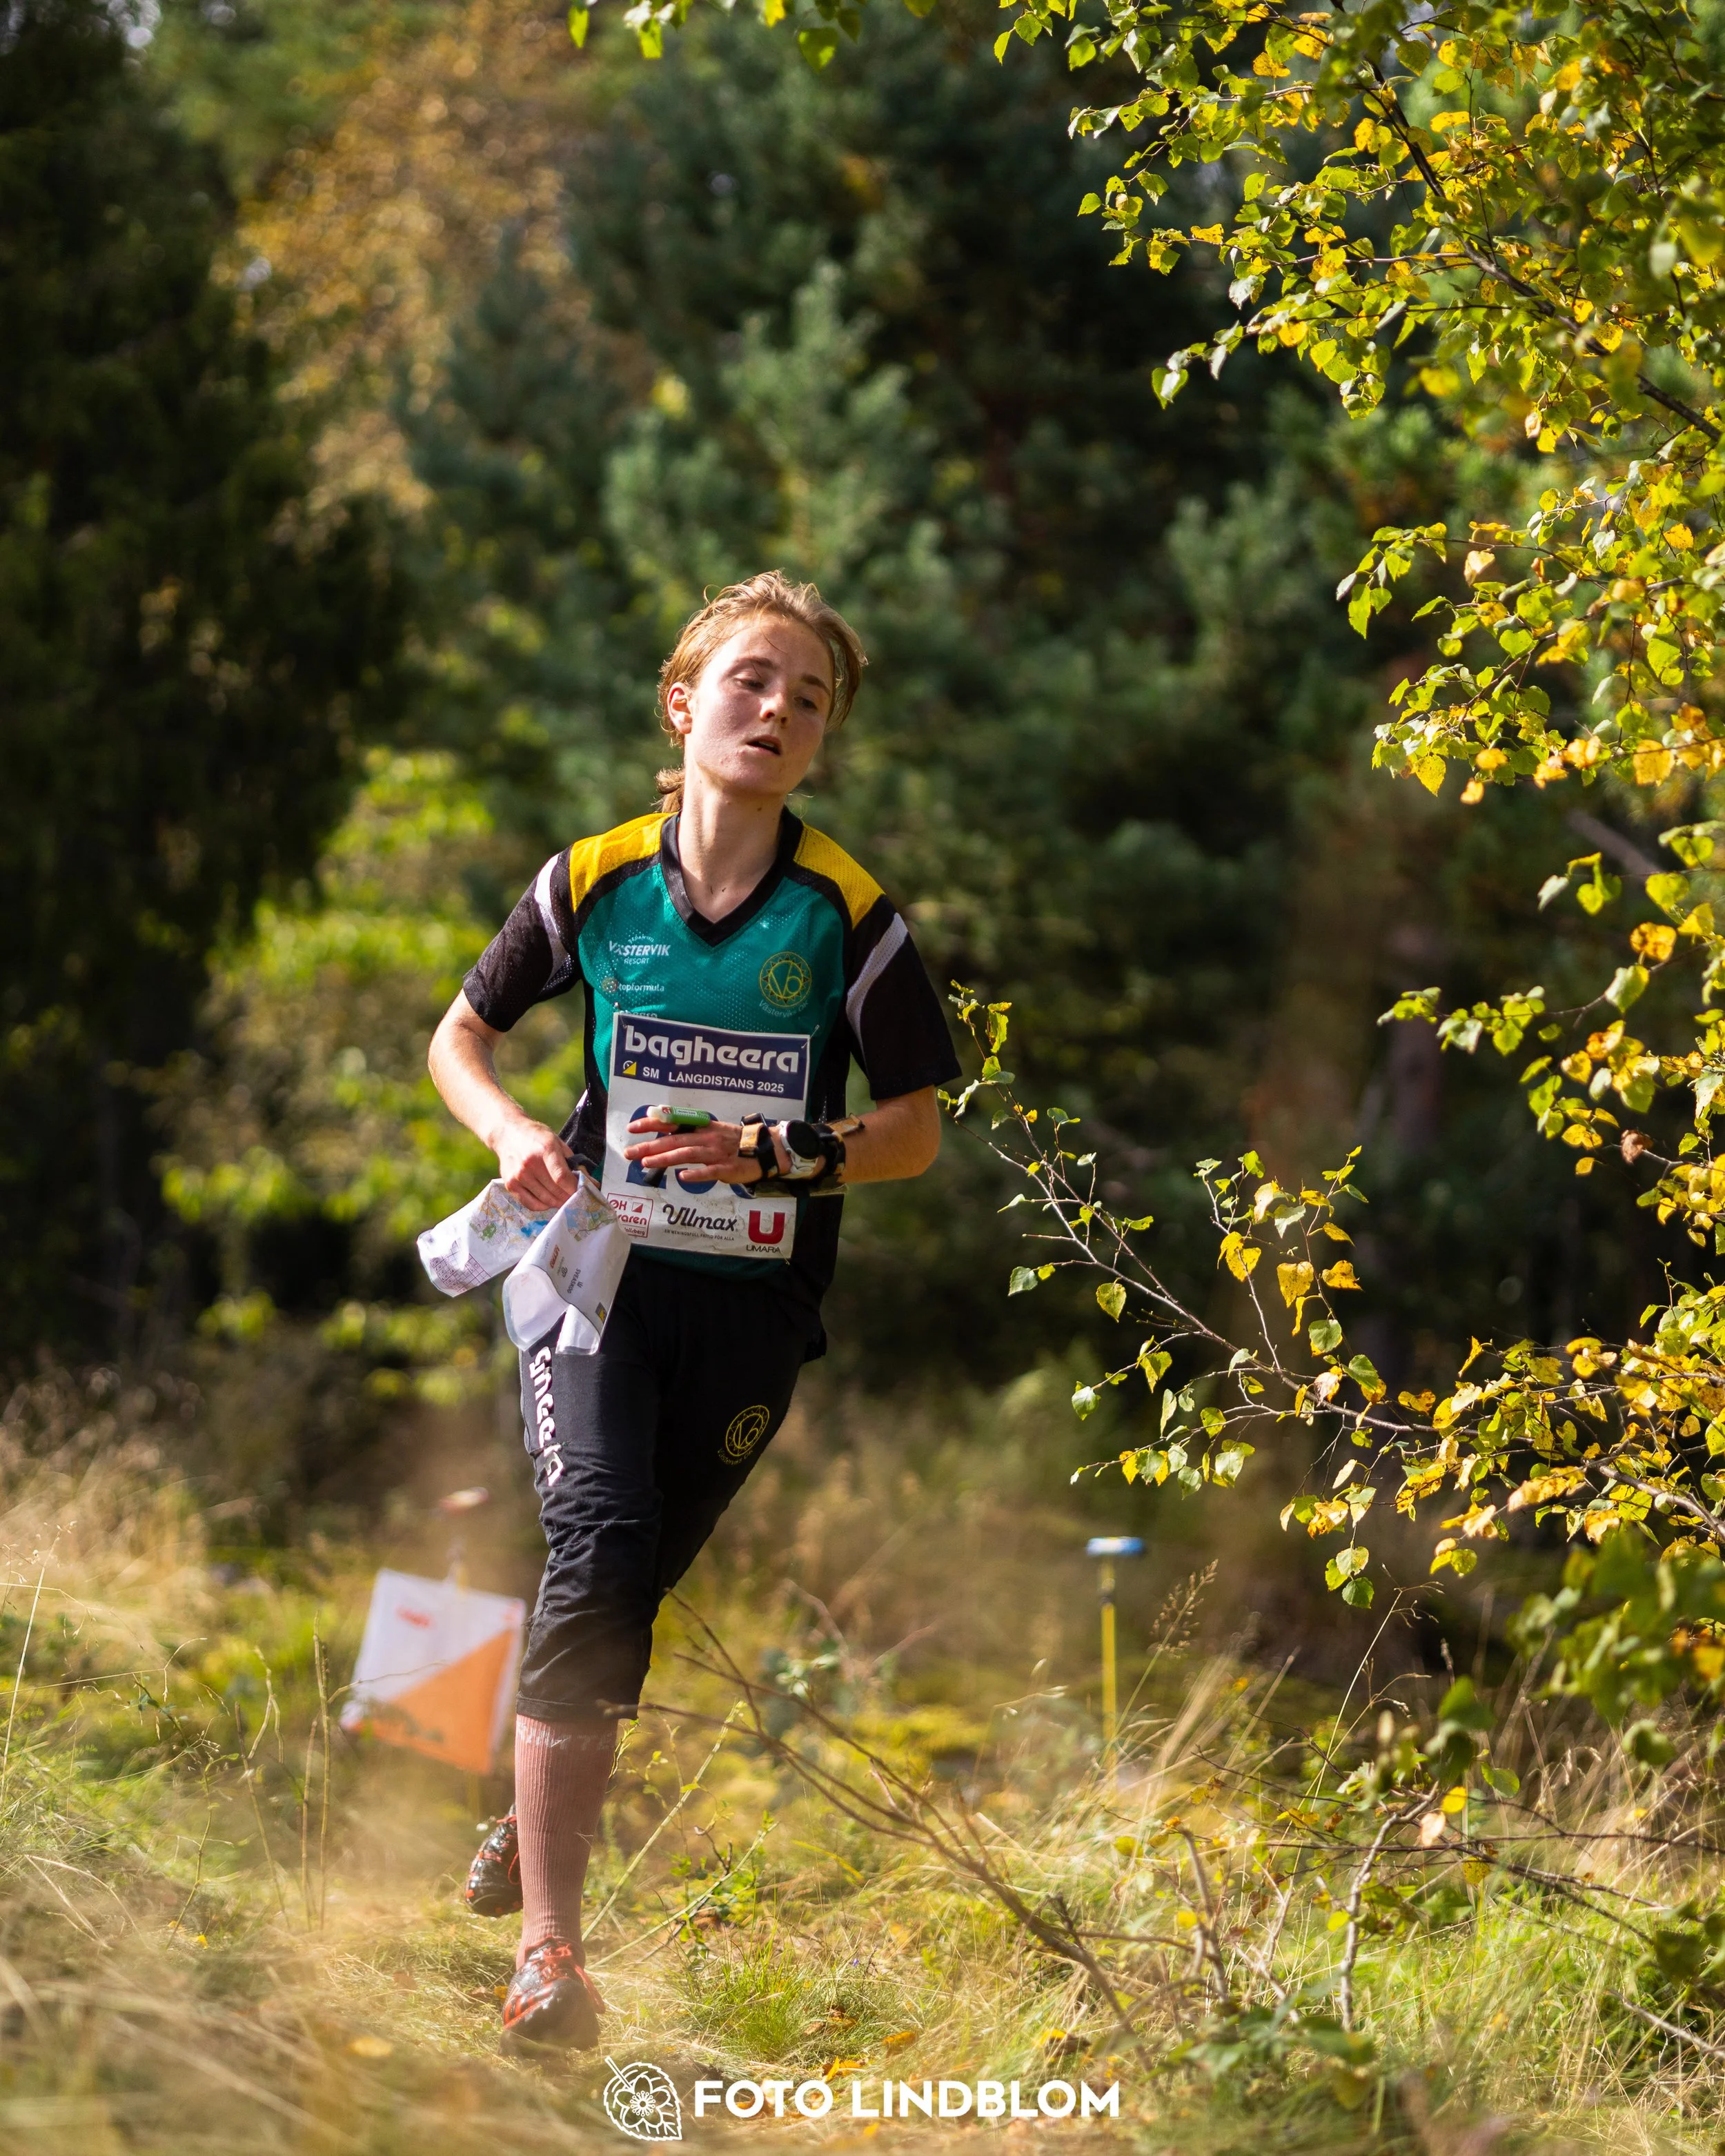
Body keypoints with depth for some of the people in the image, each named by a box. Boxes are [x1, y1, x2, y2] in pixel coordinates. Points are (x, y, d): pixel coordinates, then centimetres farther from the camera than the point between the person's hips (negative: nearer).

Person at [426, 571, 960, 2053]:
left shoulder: (847, 915, -3)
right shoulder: (594, 885, 0)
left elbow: (915, 1129, 0)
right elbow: (461, 1036, 13)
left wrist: (773, 1155, -17)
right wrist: (517, 1138, -7)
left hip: (753, 1301, 1)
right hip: (601, 1269, -1)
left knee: (630, 1580, 7)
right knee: (598, 1542, -21)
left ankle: (538, 1813, 39)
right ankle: (549, 1951, -25)